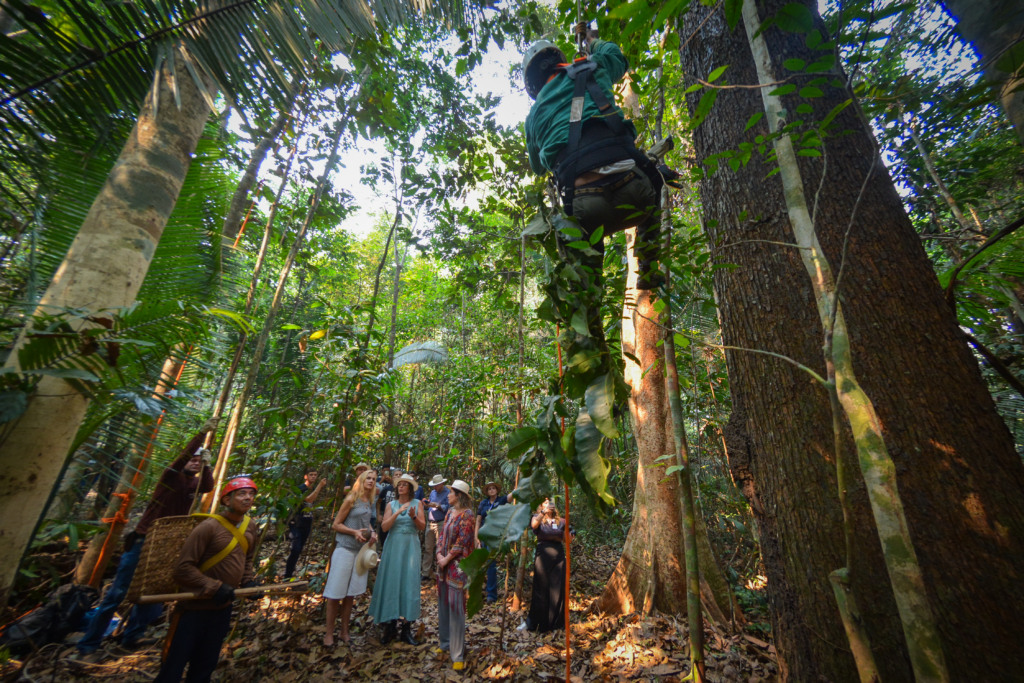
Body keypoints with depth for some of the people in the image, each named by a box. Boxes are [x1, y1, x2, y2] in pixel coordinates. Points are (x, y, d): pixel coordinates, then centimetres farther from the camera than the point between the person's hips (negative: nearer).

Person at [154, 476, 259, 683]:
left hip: (223, 608, 6)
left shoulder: (250, 527, 0)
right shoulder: (209, 527, -22)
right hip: (194, 608, -6)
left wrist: (248, 581, 1)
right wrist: (214, 587, -26)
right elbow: (183, 568, -20)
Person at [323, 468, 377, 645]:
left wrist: (372, 533, 2)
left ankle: (344, 631, 25)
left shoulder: (371, 502, 8)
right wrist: (355, 532, -19)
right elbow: (336, 524, -7)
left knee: (350, 593, 13)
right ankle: (329, 633, 16)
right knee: (335, 593, 1)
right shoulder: (351, 499, -9)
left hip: (362, 549, 5)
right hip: (345, 548, -5)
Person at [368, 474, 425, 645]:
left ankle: (407, 628, 10)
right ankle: (390, 625, 16)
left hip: (410, 546, -1)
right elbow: (384, 527, -6)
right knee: (391, 581, 2)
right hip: (393, 545, 1)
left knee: (409, 582, -1)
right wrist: (398, 512, -18)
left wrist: (414, 516, -20)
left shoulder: (417, 504, 2)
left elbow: (422, 526, -1)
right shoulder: (391, 504, 3)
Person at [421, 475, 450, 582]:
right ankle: (425, 573, 19)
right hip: (430, 523, 6)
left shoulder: (447, 493, -6)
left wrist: (437, 505, -22)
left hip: (440, 524, -6)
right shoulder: (433, 492, 15)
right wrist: (426, 504, 1)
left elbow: (448, 508, -14)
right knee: (428, 549, 10)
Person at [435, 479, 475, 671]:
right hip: (444, 563, 8)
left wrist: (447, 559, -14)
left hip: (457, 565, -8)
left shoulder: (467, 514, -15)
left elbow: (462, 542, -17)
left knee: (456, 607, -2)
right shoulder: (450, 512, 9)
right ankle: (446, 643, 34)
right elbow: (442, 534, 10)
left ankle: (458, 654, 10)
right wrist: (439, 554, -4)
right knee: (443, 604, 17)